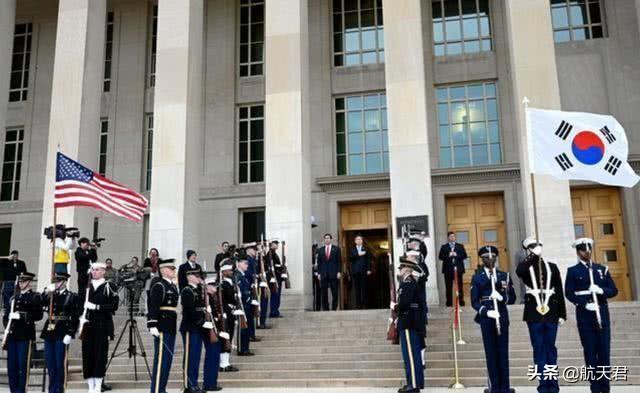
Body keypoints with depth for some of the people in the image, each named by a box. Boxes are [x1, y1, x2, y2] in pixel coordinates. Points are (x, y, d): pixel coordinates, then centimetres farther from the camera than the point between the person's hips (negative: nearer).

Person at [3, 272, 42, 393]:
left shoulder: (35, 297, 0)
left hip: (25, 335, -6)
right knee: (11, 365, 7)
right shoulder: (14, 298, 19)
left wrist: (22, 316, -17)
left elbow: (38, 315, -10)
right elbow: (6, 314, 21)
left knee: (23, 365, -4)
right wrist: (7, 324, 3)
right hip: (12, 335, 6)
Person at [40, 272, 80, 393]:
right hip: (49, 332, 5)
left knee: (60, 363, -1)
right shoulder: (50, 295, 13)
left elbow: (75, 318, -8)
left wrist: (70, 334, -15)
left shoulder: (73, 297, -3)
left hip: (62, 333, -5)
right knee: (50, 364, 11)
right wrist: (46, 292, -11)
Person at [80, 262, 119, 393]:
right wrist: (81, 324, 3)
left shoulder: (109, 286, 0)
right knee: (87, 354, 2)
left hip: (103, 325, -4)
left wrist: (97, 307, -15)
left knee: (100, 354, -5)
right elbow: (82, 305, 13)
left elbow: (114, 305, -7)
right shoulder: (87, 286, 13)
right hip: (88, 325, 4)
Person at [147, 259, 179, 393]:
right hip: (162, 328, -9)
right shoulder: (158, 286, -11)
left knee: (168, 359, 12)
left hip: (171, 328, 9)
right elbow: (153, 307, -18)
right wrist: (153, 325, -25)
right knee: (161, 359, -6)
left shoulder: (173, 286, 17)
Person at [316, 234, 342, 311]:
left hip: (334, 274, -1)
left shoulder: (336, 249, 6)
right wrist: (319, 273, 2)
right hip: (323, 274, 2)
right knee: (323, 293, 0)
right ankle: (325, 309, 5)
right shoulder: (320, 250, 11)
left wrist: (338, 272, -5)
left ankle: (334, 308, 5)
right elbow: (319, 262, 10)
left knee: (335, 293, -1)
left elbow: (339, 261, 3)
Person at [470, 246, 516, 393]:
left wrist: (502, 297, -15)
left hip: (502, 318, 2)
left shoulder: (504, 276, 9)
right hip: (486, 319, -1)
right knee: (491, 353, 1)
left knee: (503, 353, 4)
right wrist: (487, 312, -17)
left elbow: (512, 298, 7)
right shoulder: (477, 278, 4)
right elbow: (474, 302, 0)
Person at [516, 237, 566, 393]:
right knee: (539, 349, 1)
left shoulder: (552, 266, 11)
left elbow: (559, 291, 10)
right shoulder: (526, 267, 6)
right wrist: (533, 256, -15)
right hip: (534, 313, -1)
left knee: (550, 348, 5)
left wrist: (562, 314, 5)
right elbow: (519, 271, -21)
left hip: (551, 313, 1)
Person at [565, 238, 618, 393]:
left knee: (604, 351, 1)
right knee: (590, 351, -1)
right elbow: (569, 293, -5)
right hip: (584, 316, -2)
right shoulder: (573, 271, 4)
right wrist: (585, 304, -18)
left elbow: (613, 290, 8)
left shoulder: (602, 269, 13)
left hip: (602, 314, 3)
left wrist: (601, 291, -13)